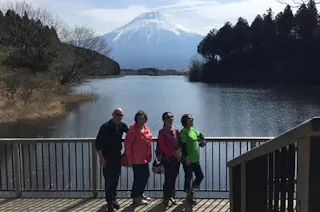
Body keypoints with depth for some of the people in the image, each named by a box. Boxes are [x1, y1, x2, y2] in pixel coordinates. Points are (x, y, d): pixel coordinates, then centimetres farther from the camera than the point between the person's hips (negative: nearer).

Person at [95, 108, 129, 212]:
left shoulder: (122, 126, 2)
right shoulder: (105, 127, -13)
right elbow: (98, 143, -14)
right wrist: (101, 157, -16)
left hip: (117, 157, 5)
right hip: (107, 158, -5)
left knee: (115, 180, 12)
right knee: (109, 180, -2)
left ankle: (113, 199, 27)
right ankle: (110, 202, 8)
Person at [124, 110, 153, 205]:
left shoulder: (146, 128, 7)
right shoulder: (133, 129, -15)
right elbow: (127, 144, -17)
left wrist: (149, 156, 12)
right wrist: (129, 159, -16)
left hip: (145, 158, 8)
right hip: (136, 159, -8)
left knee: (146, 176, 17)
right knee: (139, 178, 0)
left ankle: (140, 194, 34)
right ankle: (136, 198, 15)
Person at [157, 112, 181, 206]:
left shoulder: (176, 131, 12)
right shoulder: (162, 132, -5)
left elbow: (180, 143, 13)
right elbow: (162, 146, -11)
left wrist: (179, 150, -9)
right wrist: (173, 153, -15)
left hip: (176, 158, 5)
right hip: (168, 158, -5)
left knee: (173, 178, 10)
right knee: (168, 178, -3)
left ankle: (171, 196, 22)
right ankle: (166, 198, 9)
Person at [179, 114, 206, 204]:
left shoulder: (193, 130, 12)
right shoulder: (183, 132, -13)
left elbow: (200, 135, 31)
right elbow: (183, 145, -20)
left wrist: (202, 140, 10)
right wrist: (186, 156, -25)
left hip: (195, 159, 8)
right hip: (188, 160, -8)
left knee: (200, 176, 9)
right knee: (188, 178, 2)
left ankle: (191, 191, 25)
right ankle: (189, 195, 16)